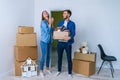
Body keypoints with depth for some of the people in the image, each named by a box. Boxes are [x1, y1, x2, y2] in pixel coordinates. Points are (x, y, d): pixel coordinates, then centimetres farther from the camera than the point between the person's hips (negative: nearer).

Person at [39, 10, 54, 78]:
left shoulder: (49, 22, 10)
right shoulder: (43, 22, -12)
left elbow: (51, 31, 9)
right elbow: (47, 31, -20)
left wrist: (51, 23, 1)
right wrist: (50, 23, -13)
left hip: (49, 41, 7)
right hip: (44, 42, -7)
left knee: (49, 56, 15)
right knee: (44, 56, -5)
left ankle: (47, 68, 30)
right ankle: (41, 71, 7)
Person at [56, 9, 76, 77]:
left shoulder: (72, 23, -3)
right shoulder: (60, 22, 11)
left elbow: (73, 33, -13)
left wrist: (69, 37, -33)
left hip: (67, 43, -4)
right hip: (60, 42, 4)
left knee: (69, 58, 3)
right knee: (59, 57, 13)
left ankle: (70, 73, 17)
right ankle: (59, 70, 30)